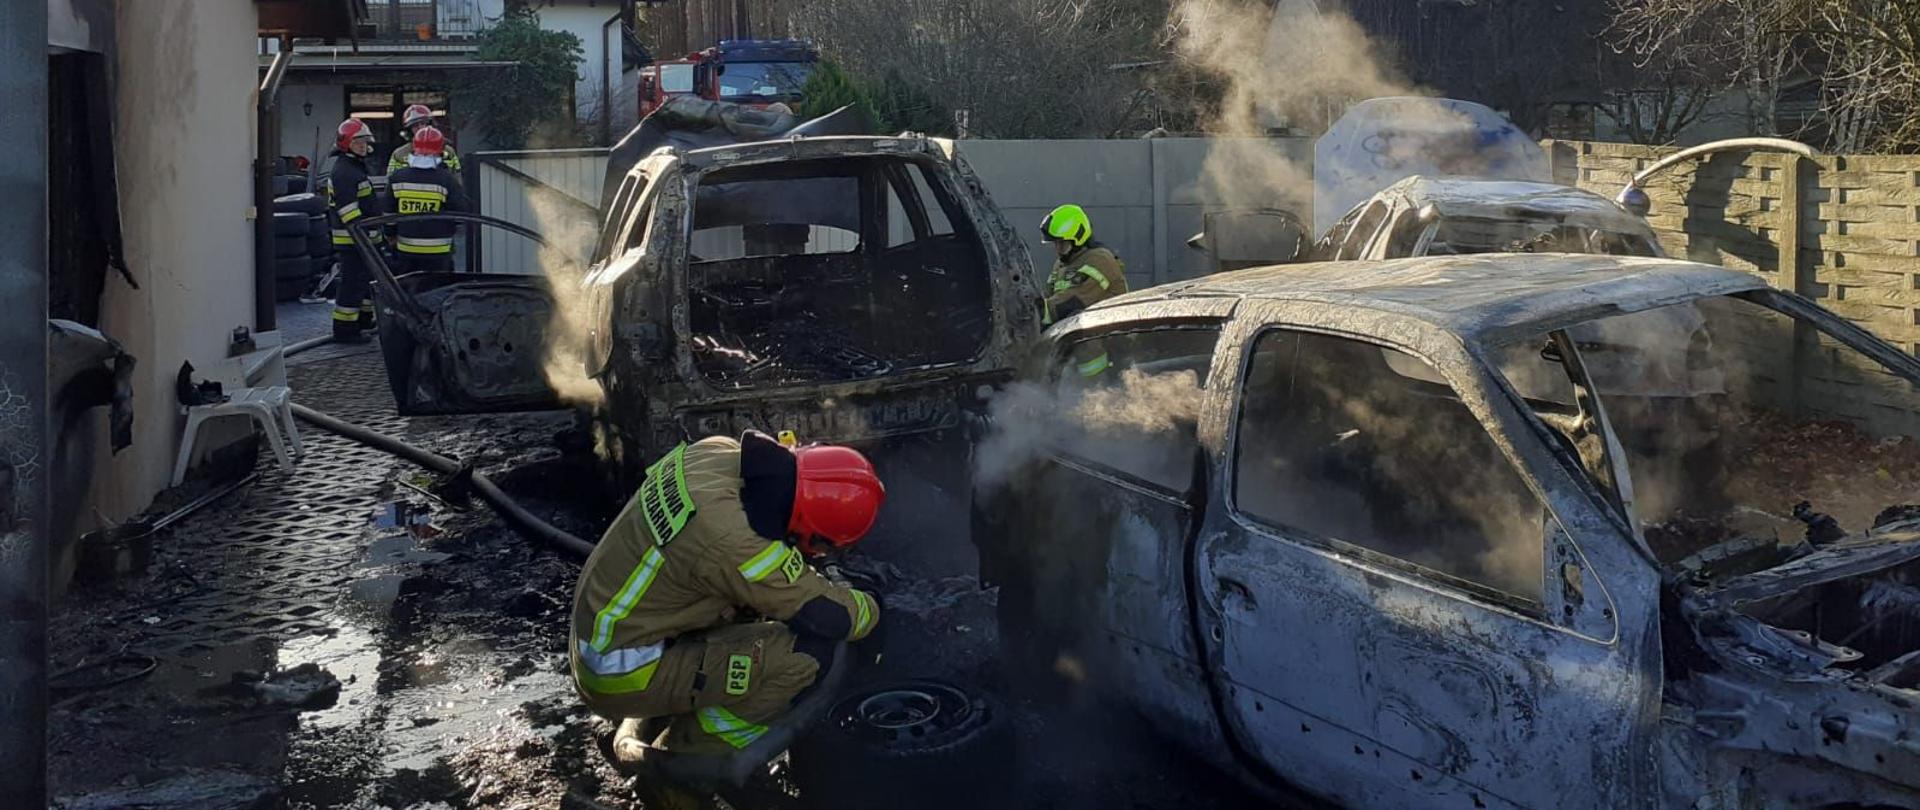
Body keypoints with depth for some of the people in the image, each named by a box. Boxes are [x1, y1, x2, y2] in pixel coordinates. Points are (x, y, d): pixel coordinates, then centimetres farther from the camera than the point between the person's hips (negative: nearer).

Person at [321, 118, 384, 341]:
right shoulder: (343, 171, -16)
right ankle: (344, 327, -5)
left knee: (366, 277, 21)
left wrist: (380, 231, 27)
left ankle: (364, 318, 34)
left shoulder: (358, 166, 18)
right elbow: (347, 208, -23)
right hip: (351, 238, -11)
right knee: (352, 281, -8)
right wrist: (362, 233, -26)